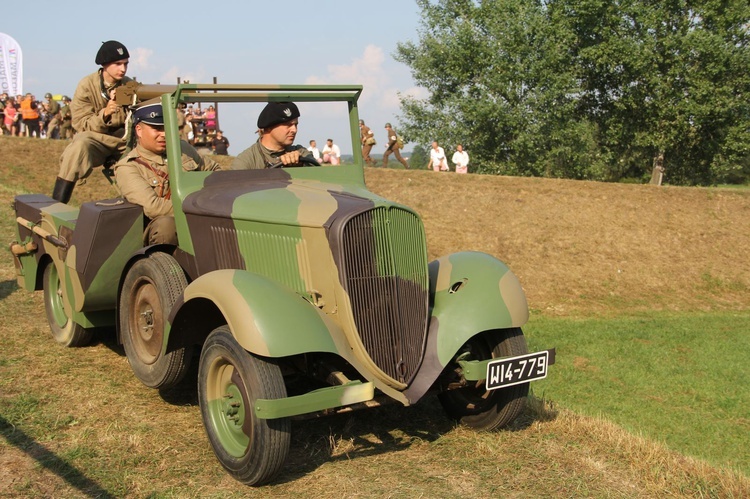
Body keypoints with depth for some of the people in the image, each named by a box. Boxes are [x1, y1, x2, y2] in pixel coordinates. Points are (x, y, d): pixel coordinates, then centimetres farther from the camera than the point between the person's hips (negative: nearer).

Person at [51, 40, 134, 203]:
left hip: (125, 140, 3)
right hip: (97, 139, -3)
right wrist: (104, 113, -28)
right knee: (80, 144, -35)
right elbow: (81, 124, -9)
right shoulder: (87, 85, -5)